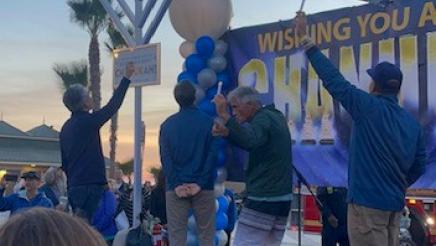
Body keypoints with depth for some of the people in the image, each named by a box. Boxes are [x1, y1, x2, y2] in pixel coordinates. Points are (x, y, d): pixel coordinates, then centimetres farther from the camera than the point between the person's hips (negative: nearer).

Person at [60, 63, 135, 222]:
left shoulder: (66, 127, 13)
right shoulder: (88, 121, -11)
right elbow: (113, 105, -3)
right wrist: (127, 77, 5)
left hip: (73, 186, 8)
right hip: (90, 184, -8)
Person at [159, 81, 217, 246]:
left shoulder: (167, 124, 4)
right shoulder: (208, 122, -1)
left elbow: (165, 158, -2)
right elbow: (212, 155, -8)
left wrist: (175, 185, -6)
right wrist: (201, 183, -8)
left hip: (176, 188, 1)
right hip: (203, 187, -1)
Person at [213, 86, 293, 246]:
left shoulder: (263, 118, -13)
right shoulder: (275, 117, 17)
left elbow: (250, 141, -33)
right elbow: (252, 143, 17)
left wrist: (224, 116, -34)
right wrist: (226, 133, -1)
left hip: (263, 199, -9)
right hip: (282, 198, 9)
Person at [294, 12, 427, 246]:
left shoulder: (369, 107, -12)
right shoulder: (412, 122, 8)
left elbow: (332, 78, -12)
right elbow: (419, 166, 14)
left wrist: (305, 39, -7)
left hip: (368, 201, -7)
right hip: (394, 203, 8)